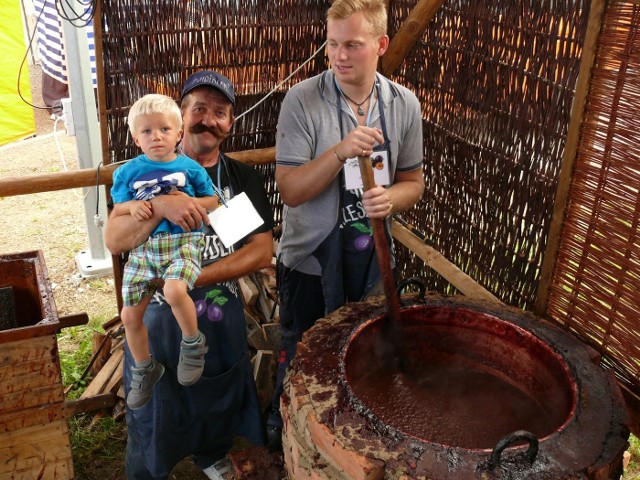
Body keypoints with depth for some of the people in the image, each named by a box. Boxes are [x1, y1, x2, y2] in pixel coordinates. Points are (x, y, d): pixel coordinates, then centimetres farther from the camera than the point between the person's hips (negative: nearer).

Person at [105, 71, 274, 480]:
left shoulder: (244, 178, 0)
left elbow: (262, 252, -9)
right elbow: (114, 241, -14)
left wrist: (194, 278, -19)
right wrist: (160, 206, -32)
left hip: (221, 312, 2)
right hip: (159, 313, -2)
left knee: (219, 399, 22)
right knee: (153, 411, 13)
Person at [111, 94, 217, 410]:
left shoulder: (189, 167, 2)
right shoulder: (128, 172, 6)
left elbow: (212, 203, 8)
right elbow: (117, 209, 11)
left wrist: (186, 201, -11)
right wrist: (133, 206, -12)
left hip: (183, 241, -3)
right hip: (142, 246, 3)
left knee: (175, 290, -33)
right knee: (129, 315, 1)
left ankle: (193, 343, -3)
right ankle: (144, 370, 28)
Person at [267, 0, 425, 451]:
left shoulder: (404, 104, -5)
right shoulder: (302, 100, -17)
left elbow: (413, 181, 4)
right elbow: (290, 190, -19)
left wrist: (391, 198, -19)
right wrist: (340, 152, -34)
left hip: (370, 258, 3)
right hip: (309, 259, -3)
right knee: (300, 358, 16)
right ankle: (282, 430, 46)